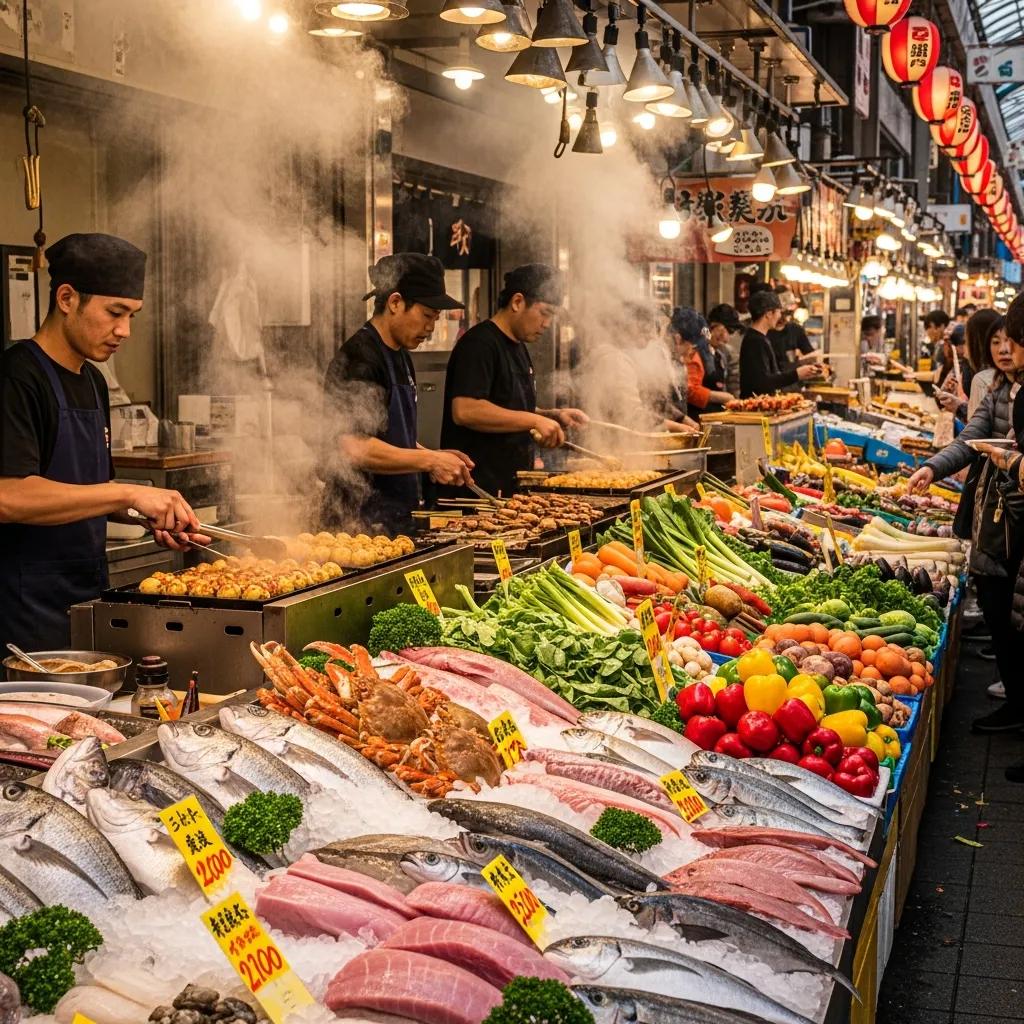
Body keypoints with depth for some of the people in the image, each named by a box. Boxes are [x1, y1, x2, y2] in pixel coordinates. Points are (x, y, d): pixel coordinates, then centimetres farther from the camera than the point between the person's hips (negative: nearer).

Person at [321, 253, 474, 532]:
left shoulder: (401, 357, 16)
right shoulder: (358, 360, -15)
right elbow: (354, 448, -25)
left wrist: (435, 458, 7)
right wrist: (429, 460, -21)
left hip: (395, 518, 9)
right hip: (360, 519, -9)